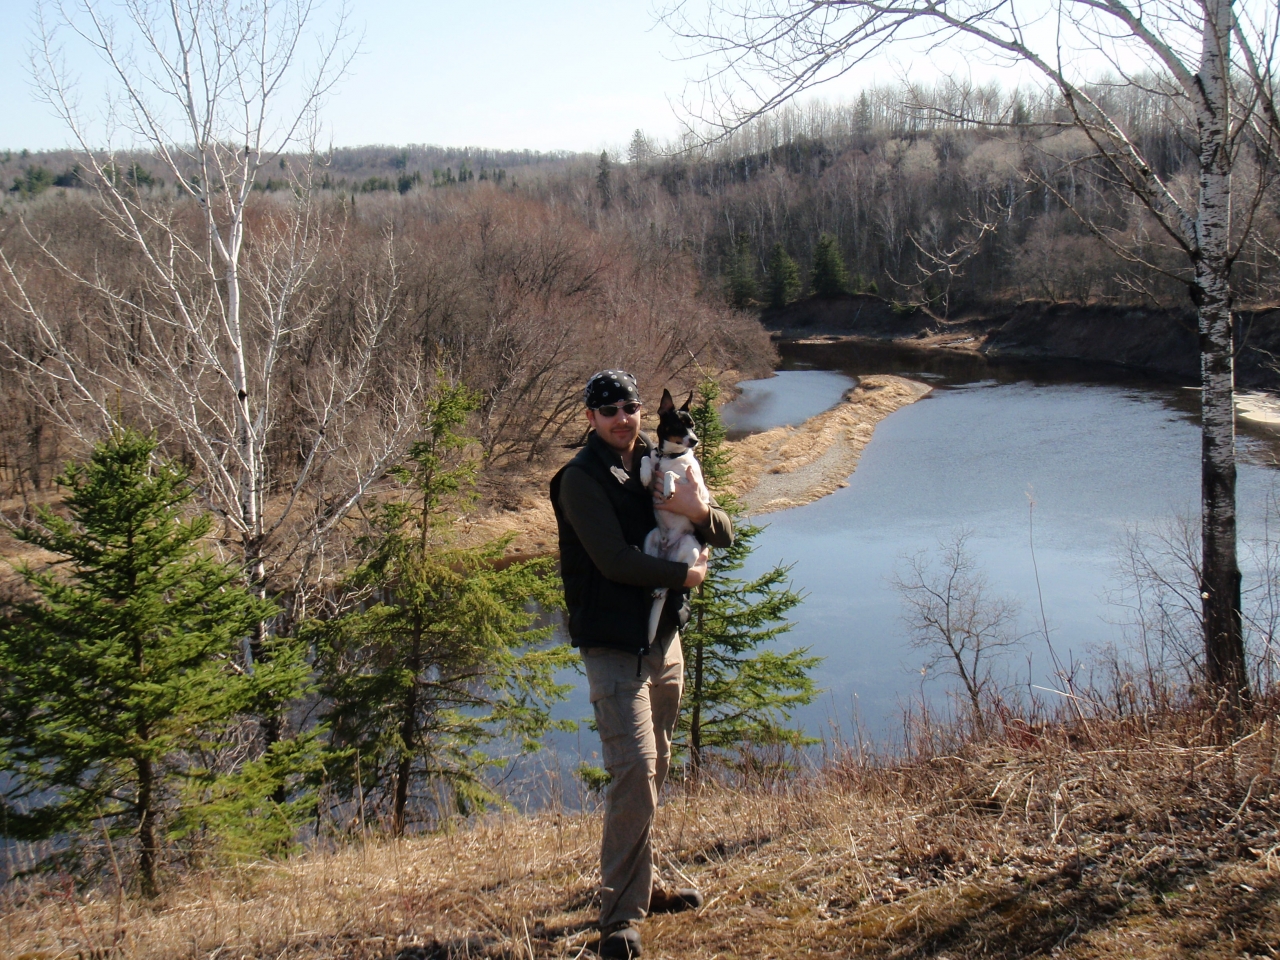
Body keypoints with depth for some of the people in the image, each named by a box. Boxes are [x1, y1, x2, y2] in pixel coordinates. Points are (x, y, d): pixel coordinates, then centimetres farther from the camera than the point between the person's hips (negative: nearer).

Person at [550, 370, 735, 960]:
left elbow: (725, 537, 10)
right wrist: (685, 574, -11)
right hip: (614, 645, -7)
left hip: (665, 637, 8)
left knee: (655, 769, 16)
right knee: (634, 772, -14)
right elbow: (616, 561, -23)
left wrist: (700, 512, -12)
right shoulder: (582, 479, -12)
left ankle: (643, 885, 30)